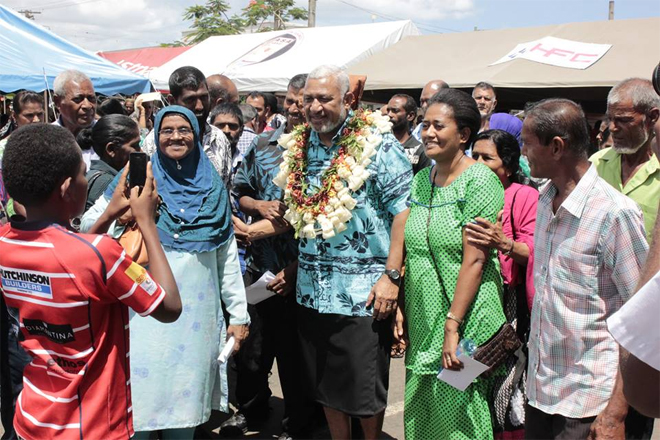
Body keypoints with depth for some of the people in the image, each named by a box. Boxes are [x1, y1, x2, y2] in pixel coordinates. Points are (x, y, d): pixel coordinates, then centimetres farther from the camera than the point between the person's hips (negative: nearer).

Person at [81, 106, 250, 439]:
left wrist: (239, 315, 10)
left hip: (197, 316, 2)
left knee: (186, 408, 9)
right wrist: (112, 212, -20)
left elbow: (228, 256, 11)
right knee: (140, 407, 0)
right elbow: (87, 229, 2)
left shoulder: (213, 187, 10)